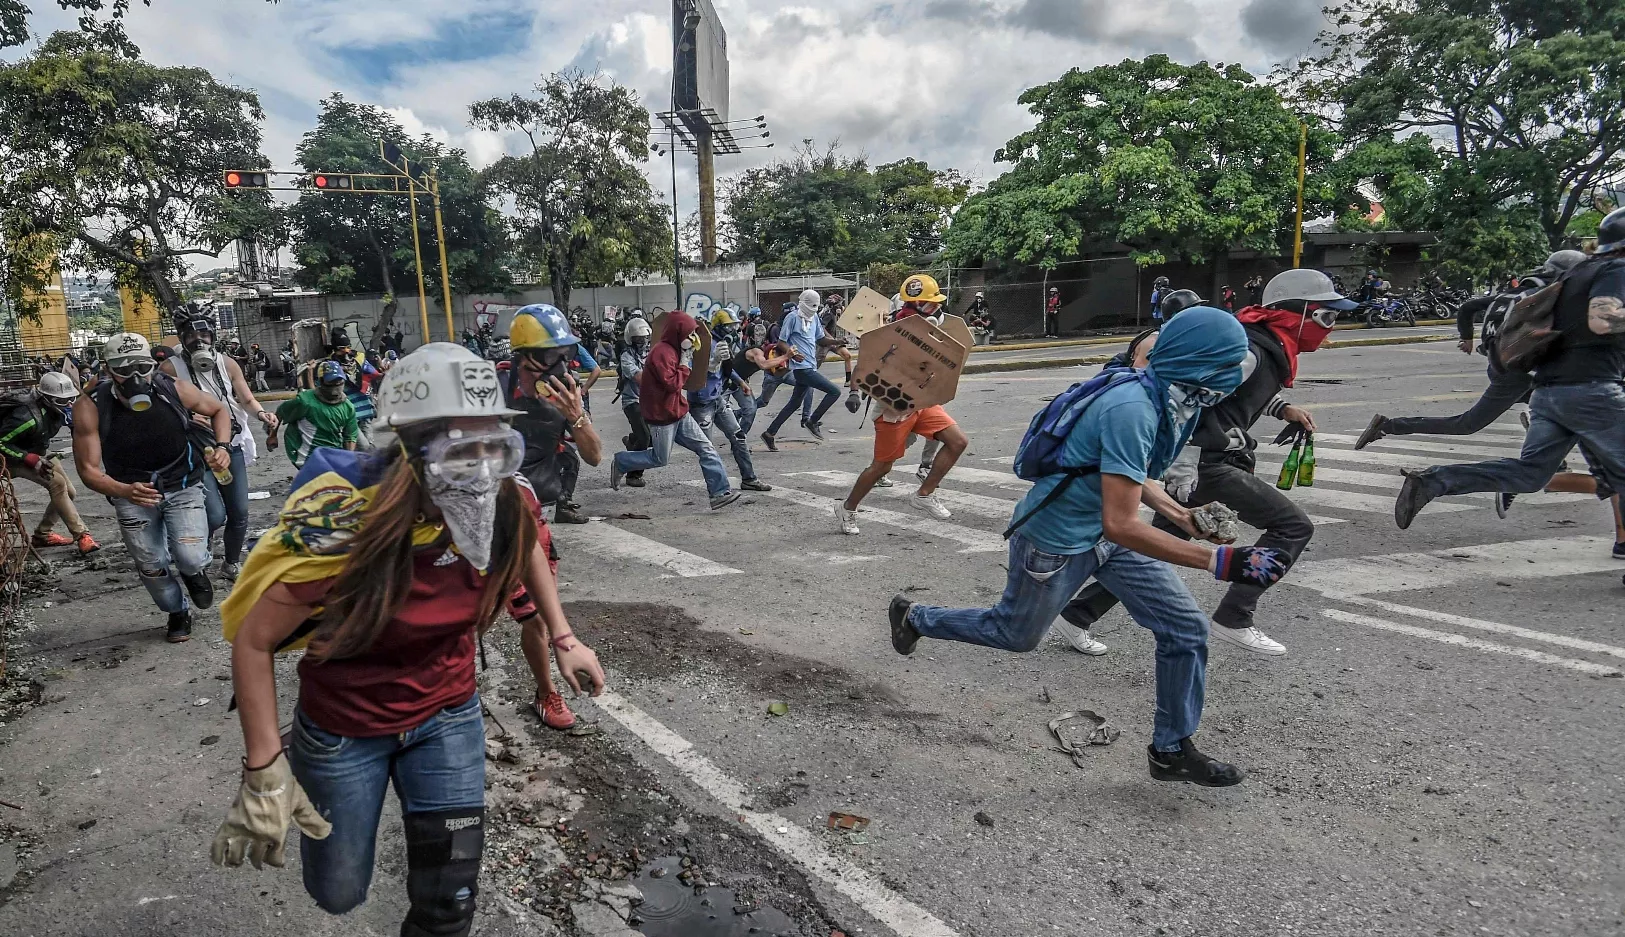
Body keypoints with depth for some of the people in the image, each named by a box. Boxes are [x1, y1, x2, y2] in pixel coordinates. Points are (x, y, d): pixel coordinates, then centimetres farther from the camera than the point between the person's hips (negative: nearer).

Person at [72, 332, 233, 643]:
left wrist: (222, 447, -16)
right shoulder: (90, 408, -21)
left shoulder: (175, 390, -20)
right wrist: (124, 491, -38)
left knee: (190, 558, -16)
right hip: (131, 491, 1)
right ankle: (178, 613, 37)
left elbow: (219, 410, 2)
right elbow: (89, 470, -18)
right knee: (150, 565, 8)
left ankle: (195, 571, 23)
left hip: (182, 486, -1)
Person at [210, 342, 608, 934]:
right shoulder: (342, 526, -32)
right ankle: (300, 763, 48)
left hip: (447, 717, 3)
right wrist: (264, 773, -19)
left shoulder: (507, 506, -20)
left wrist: (563, 639, 5)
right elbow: (253, 640, -19)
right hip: (344, 728, -2)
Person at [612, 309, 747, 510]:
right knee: (660, 459, 5)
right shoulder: (661, 352, -20)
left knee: (706, 448, 0)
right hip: (662, 416, -9)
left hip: (678, 412, 9)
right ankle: (620, 463, 27)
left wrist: (688, 359, 4)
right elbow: (672, 383, -24)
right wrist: (684, 363, -16)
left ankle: (720, 493, -1)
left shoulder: (674, 350, 11)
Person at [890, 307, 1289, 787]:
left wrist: (1183, 516, 7)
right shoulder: (1133, 408, -33)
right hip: (1056, 543, -8)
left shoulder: (1166, 400, -4)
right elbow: (1120, 524, -35)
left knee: (1186, 628, 3)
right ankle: (914, 617, 42)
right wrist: (1218, 562, -35)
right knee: (1015, 634, 16)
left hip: (1105, 533, 8)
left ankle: (1172, 750, 21)